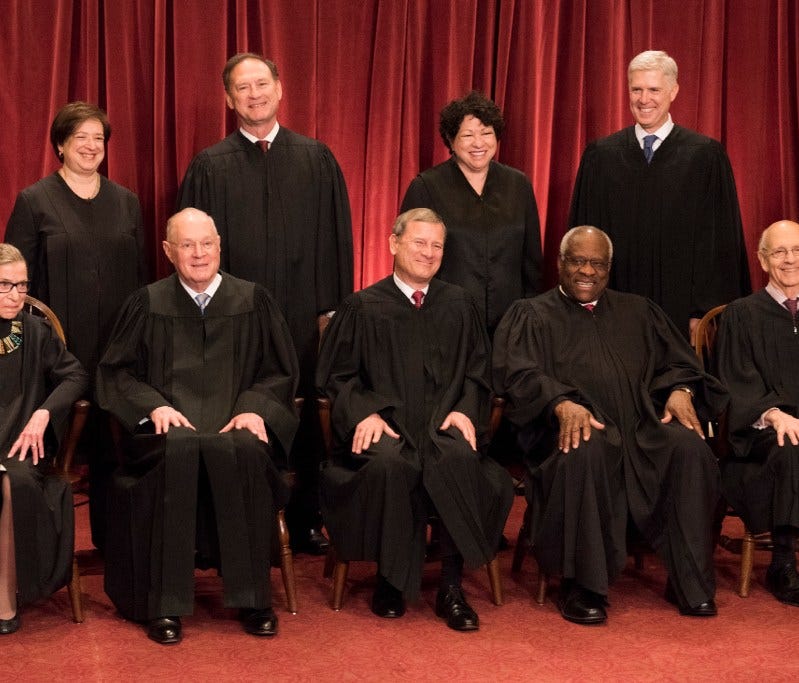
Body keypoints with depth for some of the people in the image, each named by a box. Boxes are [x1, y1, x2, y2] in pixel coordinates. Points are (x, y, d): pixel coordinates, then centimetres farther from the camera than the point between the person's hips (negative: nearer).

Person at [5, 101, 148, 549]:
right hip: (62, 347, -3)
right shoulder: (34, 202, 1)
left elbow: (141, 274, 15)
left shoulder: (126, 202, 13)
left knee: (112, 443, 5)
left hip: (118, 345, 3)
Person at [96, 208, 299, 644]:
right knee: (179, 451, -36)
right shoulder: (147, 304, 13)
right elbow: (116, 374, 12)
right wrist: (154, 405, -7)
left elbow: (280, 373, 14)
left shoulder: (253, 301, 14)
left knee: (240, 452, -36)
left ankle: (252, 598, -25)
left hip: (235, 426, 0)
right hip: (169, 427, 0)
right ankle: (166, 604, -30)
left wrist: (254, 408, -6)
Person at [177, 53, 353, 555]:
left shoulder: (316, 159, 6)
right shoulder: (210, 167, 3)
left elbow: (336, 234, 5)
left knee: (306, 418, 6)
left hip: (304, 316, 1)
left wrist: (331, 306, 0)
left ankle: (306, 522, 20)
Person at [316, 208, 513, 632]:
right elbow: (335, 376, 9)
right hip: (386, 426, -1)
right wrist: (365, 412, -10)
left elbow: (476, 371, 16)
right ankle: (390, 580, -16)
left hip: (443, 424, 2)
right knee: (389, 464, -36)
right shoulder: (363, 307, 11)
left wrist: (464, 410, -4)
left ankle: (451, 587, -23)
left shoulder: (458, 305, 18)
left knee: (460, 459, -34)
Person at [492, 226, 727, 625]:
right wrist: (562, 404, -22)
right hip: (571, 427, -3)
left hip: (641, 427, 3)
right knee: (586, 452, -39)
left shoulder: (638, 312, 26)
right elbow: (519, 375, -2)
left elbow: (677, 363, 19)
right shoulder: (530, 315, 14)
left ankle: (691, 584, -19)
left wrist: (681, 390, -6)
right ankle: (581, 586, -28)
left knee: (690, 448, -28)